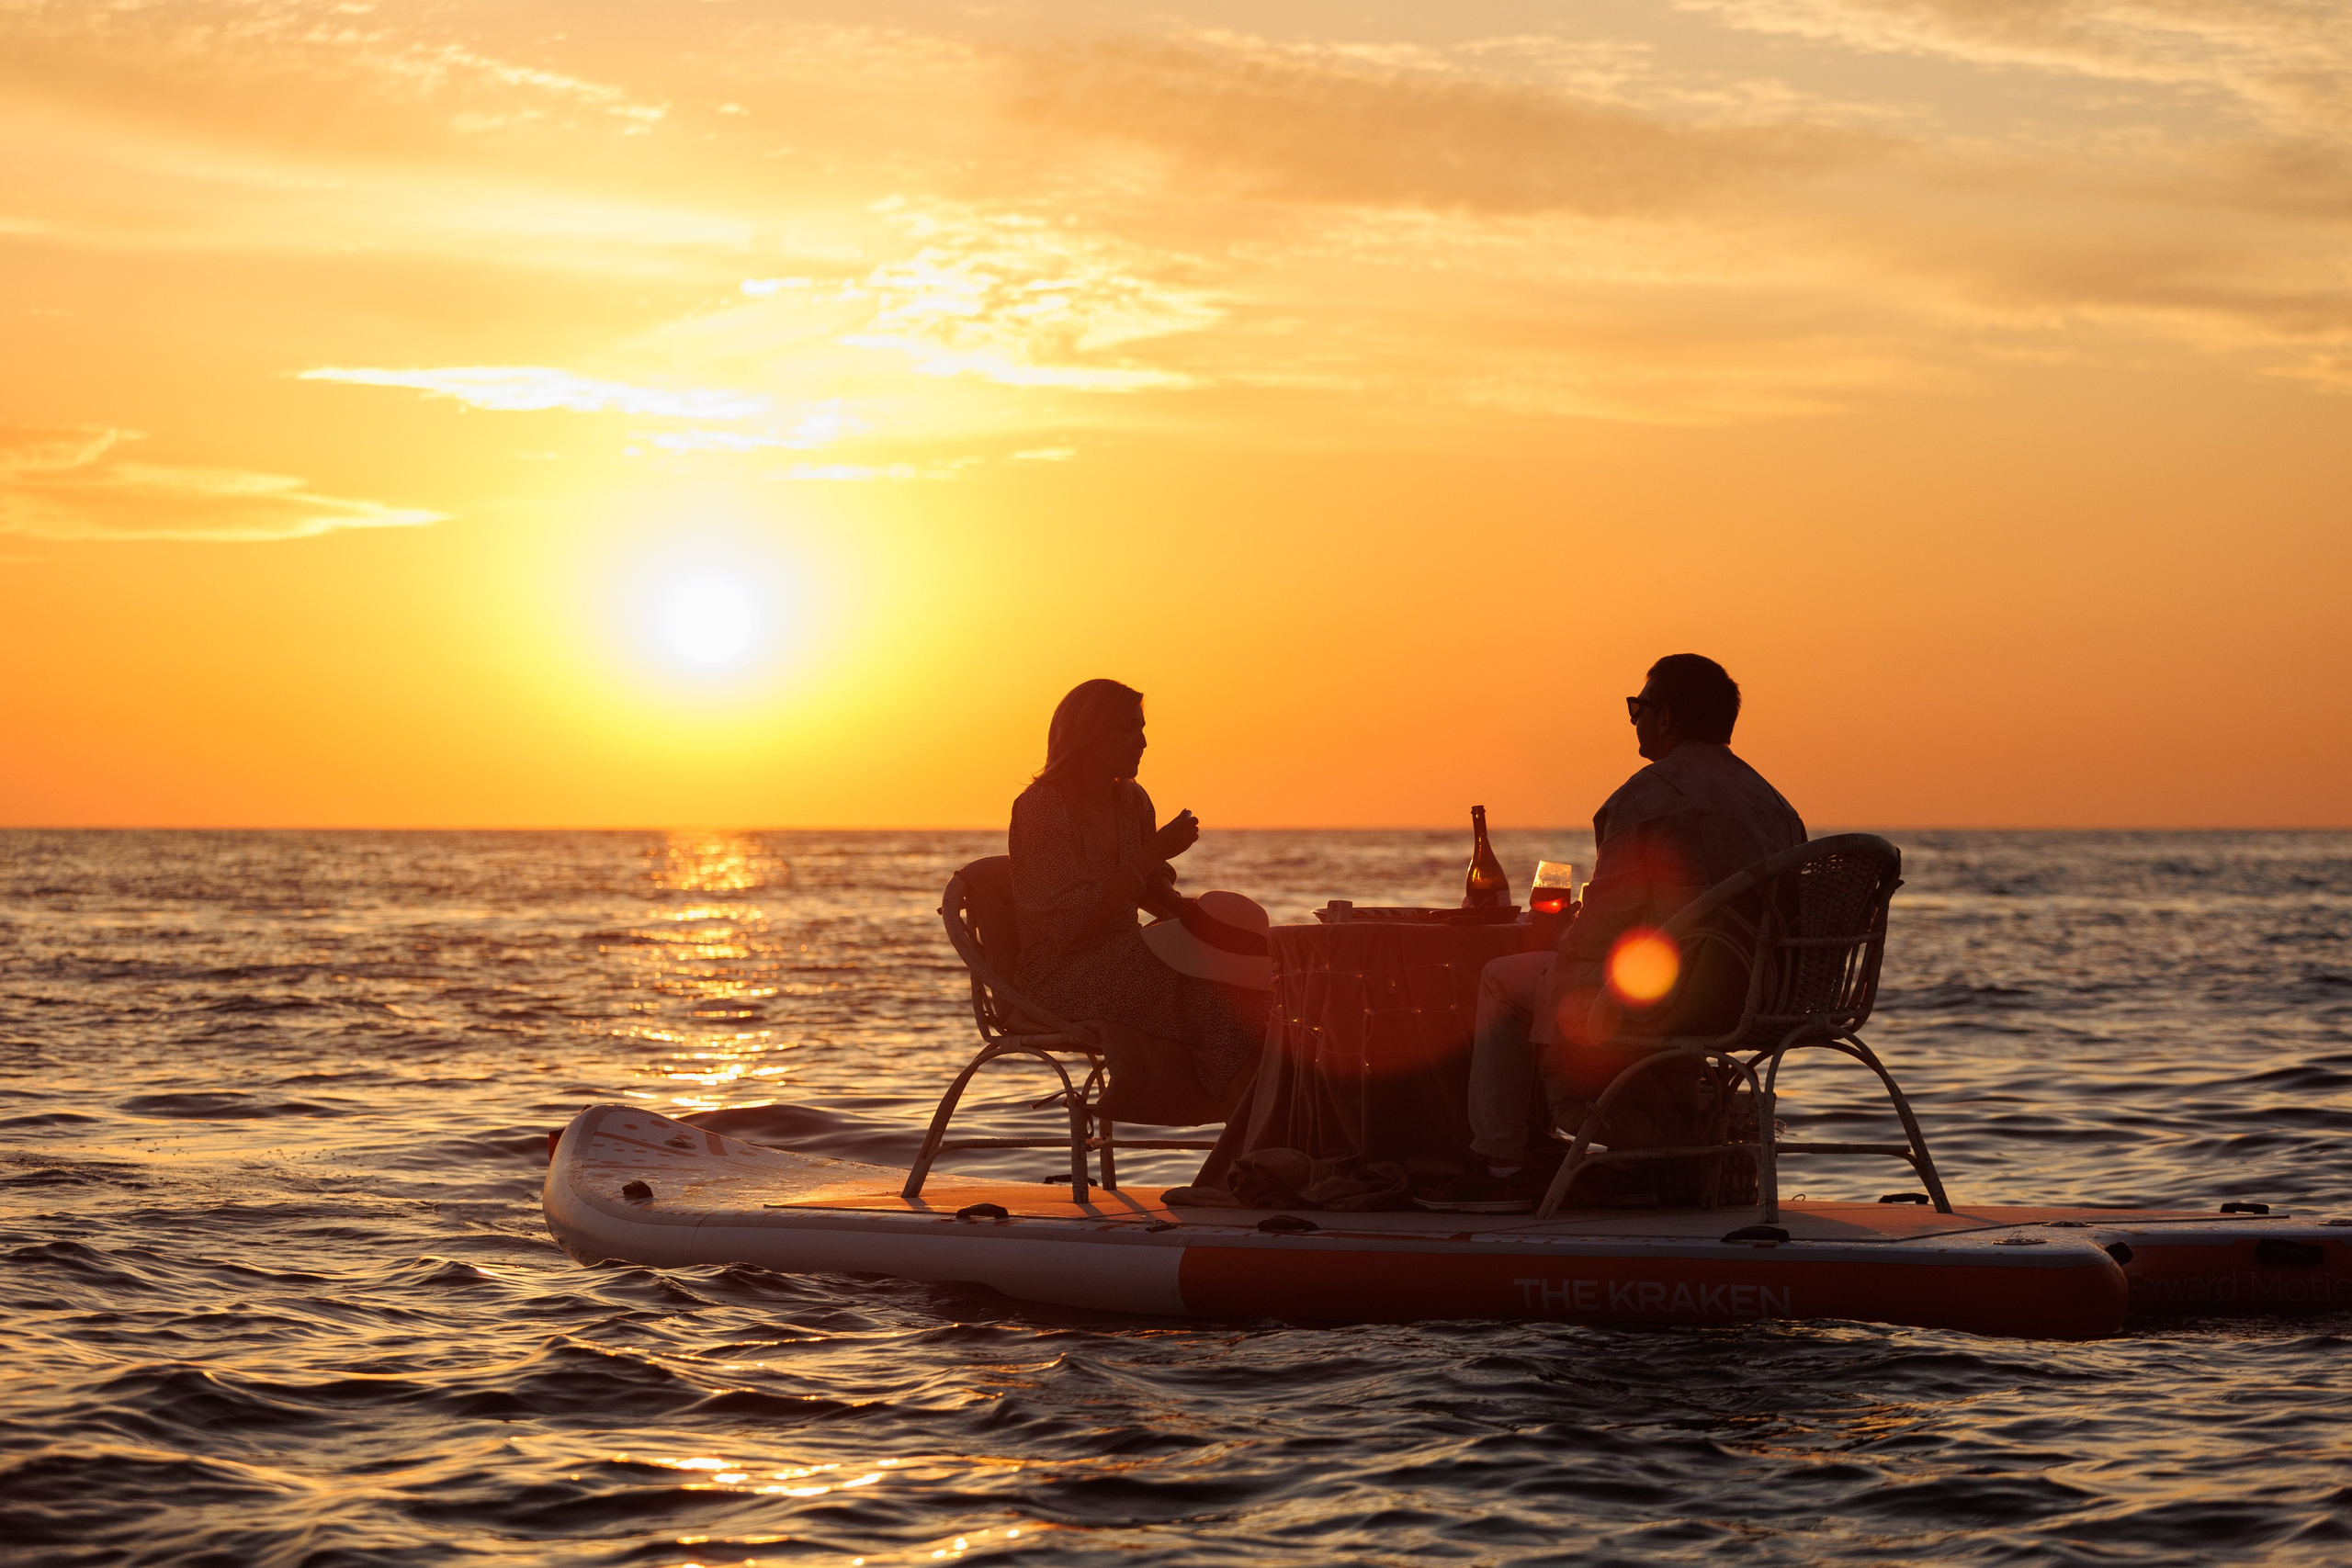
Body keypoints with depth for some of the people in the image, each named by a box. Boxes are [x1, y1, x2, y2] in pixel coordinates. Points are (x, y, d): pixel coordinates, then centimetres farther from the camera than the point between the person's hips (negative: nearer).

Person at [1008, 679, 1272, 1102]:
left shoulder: (1132, 801, 11)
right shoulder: (1040, 808, -13)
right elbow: (1074, 917, -21)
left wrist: (1187, 910, -1)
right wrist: (1155, 853, -21)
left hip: (1122, 962, 7)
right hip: (1059, 970, -7)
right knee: (1199, 984, -29)